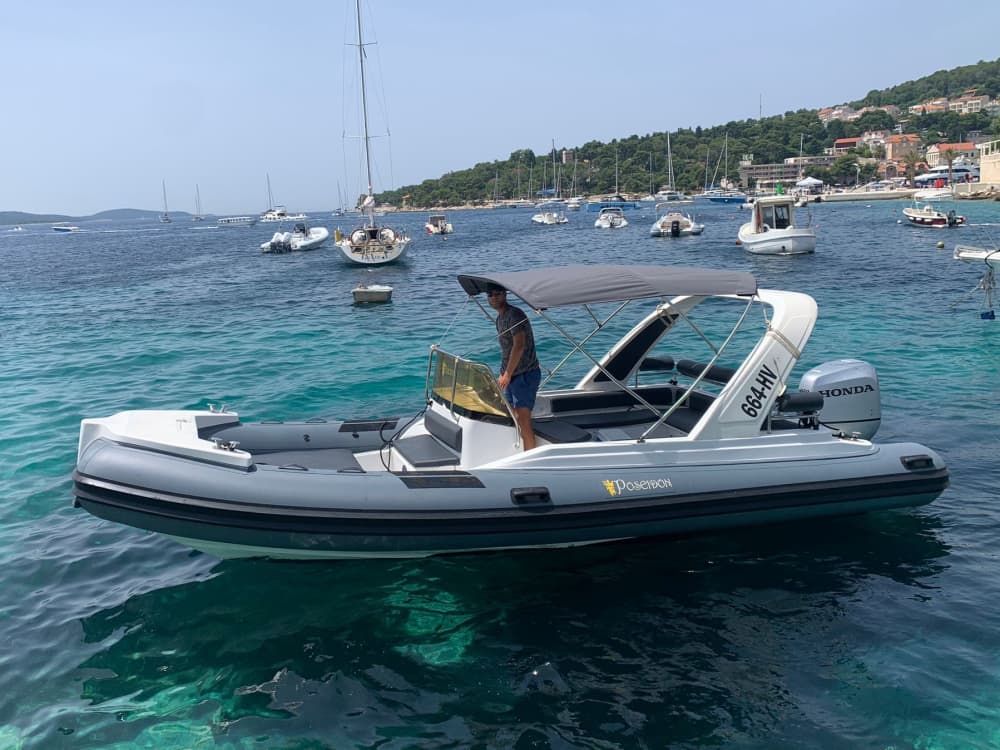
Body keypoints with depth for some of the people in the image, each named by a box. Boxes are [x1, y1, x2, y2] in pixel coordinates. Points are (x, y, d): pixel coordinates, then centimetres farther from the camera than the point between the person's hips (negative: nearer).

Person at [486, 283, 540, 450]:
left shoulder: (515, 314, -14)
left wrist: (507, 374, -21)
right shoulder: (500, 318, 15)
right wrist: (503, 374, 15)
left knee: (522, 419, -14)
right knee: (511, 419, 11)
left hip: (525, 374, -10)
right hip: (510, 375, 10)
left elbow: (519, 346, -23)